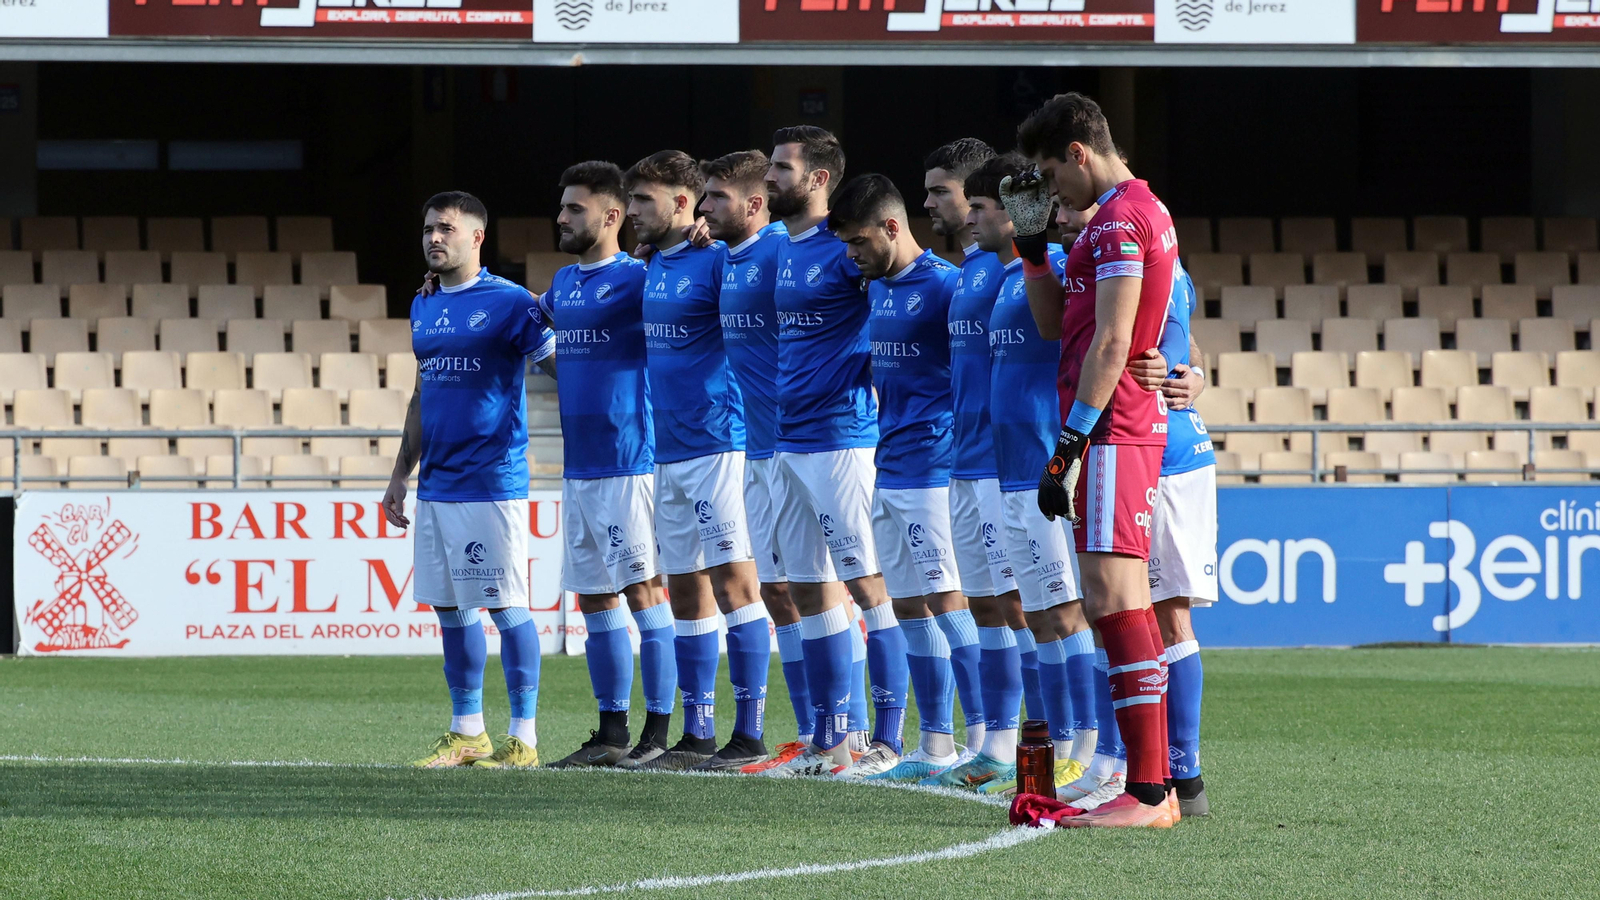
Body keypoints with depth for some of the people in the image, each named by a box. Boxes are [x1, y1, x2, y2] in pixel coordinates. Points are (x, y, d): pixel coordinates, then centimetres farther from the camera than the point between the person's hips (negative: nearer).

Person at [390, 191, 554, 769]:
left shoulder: (508, 303, -7)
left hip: (491, 480, -7)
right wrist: (401, 474, 21)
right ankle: (467, 733, 18)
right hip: (435, 484, 8)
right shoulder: (424, 308, 15)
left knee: (506, 606, -6)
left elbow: (560, 367, -7)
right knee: (449, 607, 10)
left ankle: (523, 737, -2)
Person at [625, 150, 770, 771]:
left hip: (718, 445, -9)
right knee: (687, 591, 11)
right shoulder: (654, 268, 16)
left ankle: (750, 735, -8)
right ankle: (696, 735, 16)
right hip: (670, 455, 9)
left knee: (732, 581, -9)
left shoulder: (716, 259, -10)